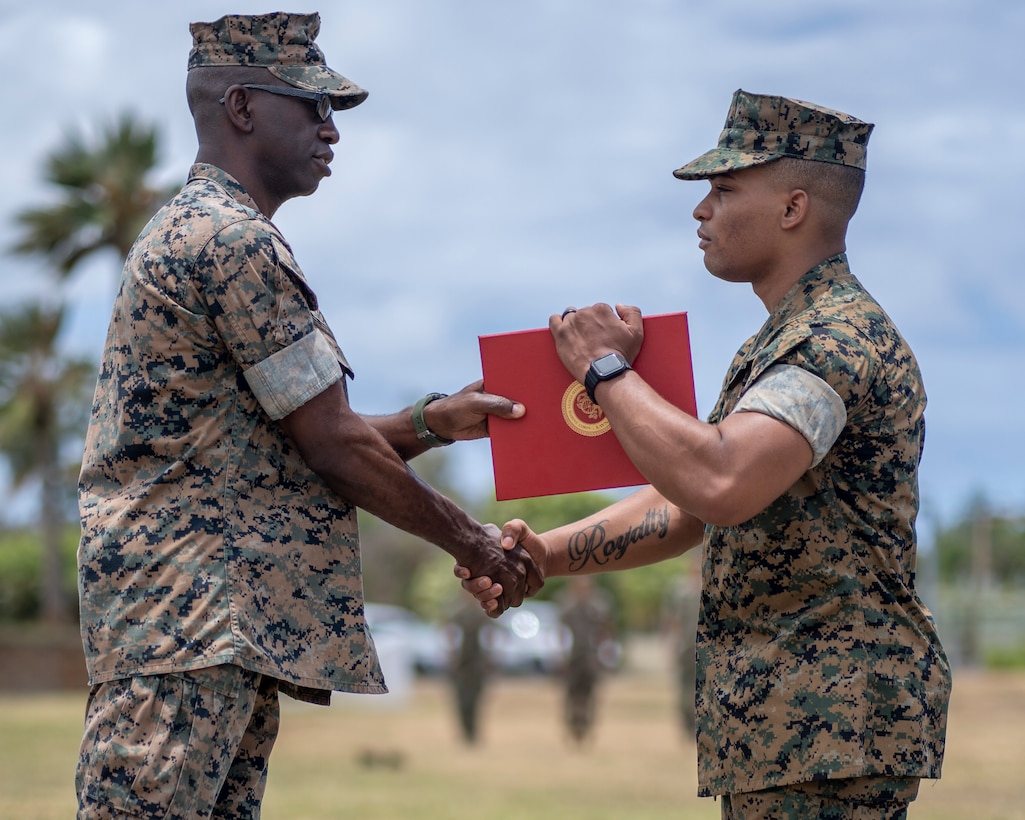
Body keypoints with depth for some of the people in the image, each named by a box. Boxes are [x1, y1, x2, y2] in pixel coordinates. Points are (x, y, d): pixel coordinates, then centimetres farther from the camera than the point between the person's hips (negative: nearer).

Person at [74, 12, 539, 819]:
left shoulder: (191, 230, 23)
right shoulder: (237, 241, -11)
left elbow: (301, 446, 22)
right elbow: (334, 449, -10)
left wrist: (436, 420, 13)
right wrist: (468, 539, 2)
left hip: (237, 623, 11)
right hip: (187, 612, -11)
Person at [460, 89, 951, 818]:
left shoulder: (842, 338, -16)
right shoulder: (781, 343, 20)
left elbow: (721, 485, -32)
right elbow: (682, 504, 20)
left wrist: (608, 370, -18)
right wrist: (546, 555, 5)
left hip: (831, 720, -10)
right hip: (783, 714, 10)